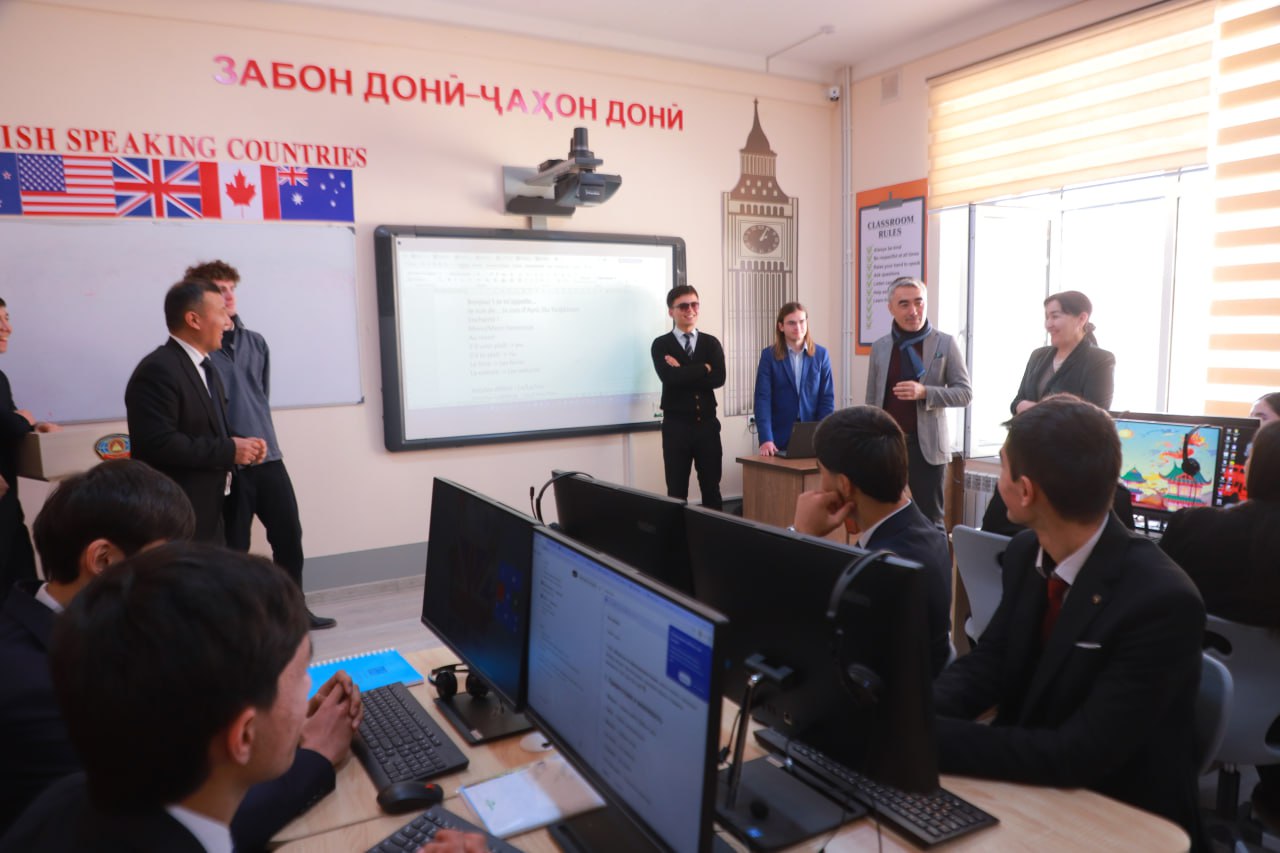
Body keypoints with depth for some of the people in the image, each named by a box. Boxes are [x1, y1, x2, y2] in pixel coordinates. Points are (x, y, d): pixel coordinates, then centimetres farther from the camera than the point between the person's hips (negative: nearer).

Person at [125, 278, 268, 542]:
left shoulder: (203, 366, 15)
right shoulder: (158, 370, -17)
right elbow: (158, 443, -27)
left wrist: (239, 445, 2)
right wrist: (228, 451, -21)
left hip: (209, 513, 10)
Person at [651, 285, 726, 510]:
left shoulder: (711, 343, 8)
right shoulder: (661, 345, 0)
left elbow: (718, 379, -8)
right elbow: (670, 378, -18)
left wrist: (682, 372, -11)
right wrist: (703, 369, -9)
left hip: (707, 424, 3)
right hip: (676, 426, -2)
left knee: (711, 488, 9)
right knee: (677, 491, 3)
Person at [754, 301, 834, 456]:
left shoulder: (821, 354, 5)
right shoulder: (769, 355, -1)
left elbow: (827, 398, 2)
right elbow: (763, 398, -9)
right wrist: (766, 439, -20)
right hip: (780, 438, -1)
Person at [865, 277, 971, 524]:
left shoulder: (945, 343, -1)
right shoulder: (879, 347, 7)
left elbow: (965, 393, -3)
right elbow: (872, 401, 11)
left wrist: (924, 392, -19)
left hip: (926, 444, -2)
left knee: (930, 518, 4)